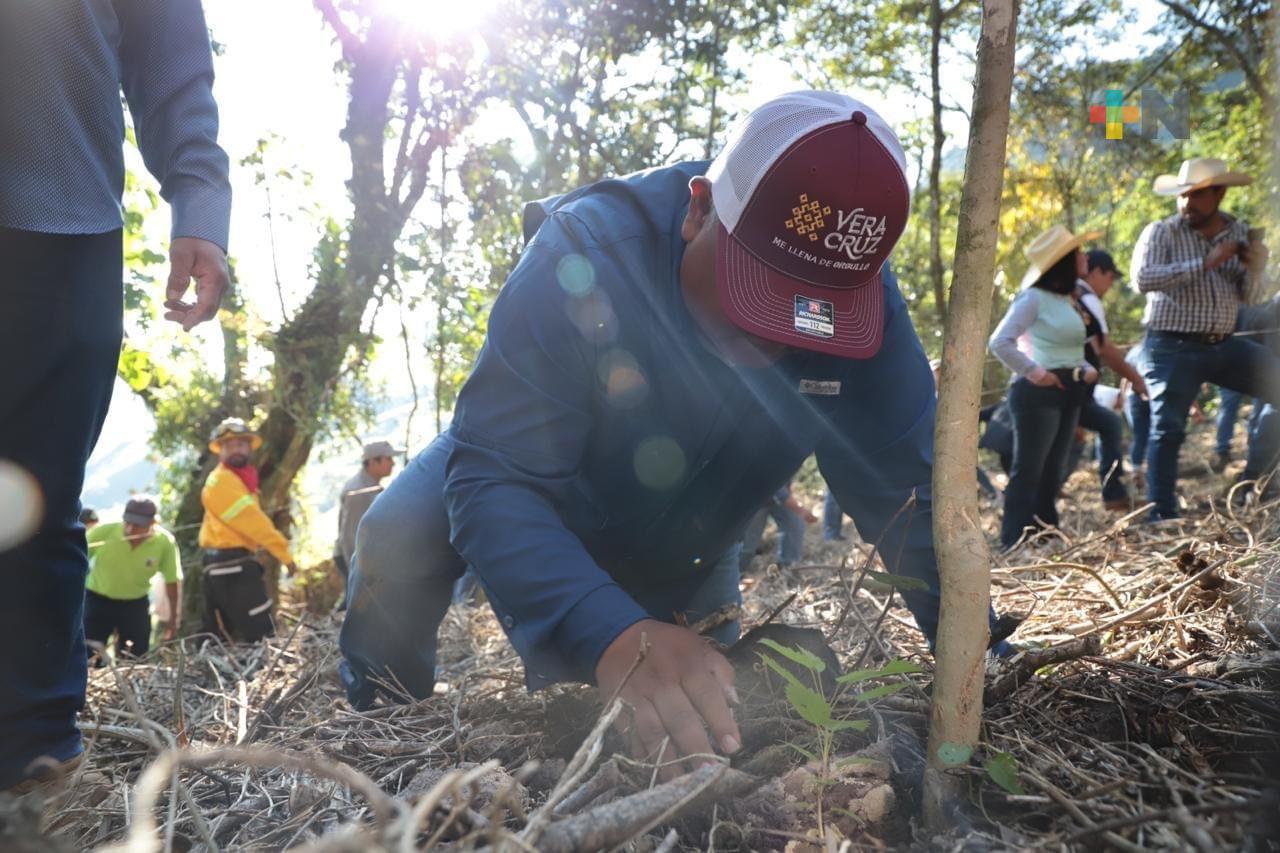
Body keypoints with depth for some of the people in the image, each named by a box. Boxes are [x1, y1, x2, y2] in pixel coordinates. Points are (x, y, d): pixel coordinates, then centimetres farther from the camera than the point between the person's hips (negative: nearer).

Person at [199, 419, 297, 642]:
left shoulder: (240, 479, 20)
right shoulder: (221, 481, -12)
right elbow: (251, 522, -18)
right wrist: (284, 552, -17)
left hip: (225, 564, 10)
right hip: (231, 564, -10)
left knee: (218, 636, 13)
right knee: (261, 634, -12)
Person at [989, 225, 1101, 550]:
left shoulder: (1072, 299, 15)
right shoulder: (1034, 298, -13)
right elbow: (1000, 342, -20)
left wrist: (1086, 368, 8)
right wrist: (1031, 371, -21)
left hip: (1069, 392, 9)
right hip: (1039, 392, -9)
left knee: (1053, 471, 15)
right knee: (1028, 472, -7)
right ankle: (1014, 546, -2)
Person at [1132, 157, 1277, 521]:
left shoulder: (1239, 232, 8)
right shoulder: (1161, 232, -6)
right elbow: (1142, 277, -25)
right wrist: (1205, 263, -24)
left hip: (1224, 345, 5)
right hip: (1174, 349, -5)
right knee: (1167, 430, -5)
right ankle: (1162, 515, 4)